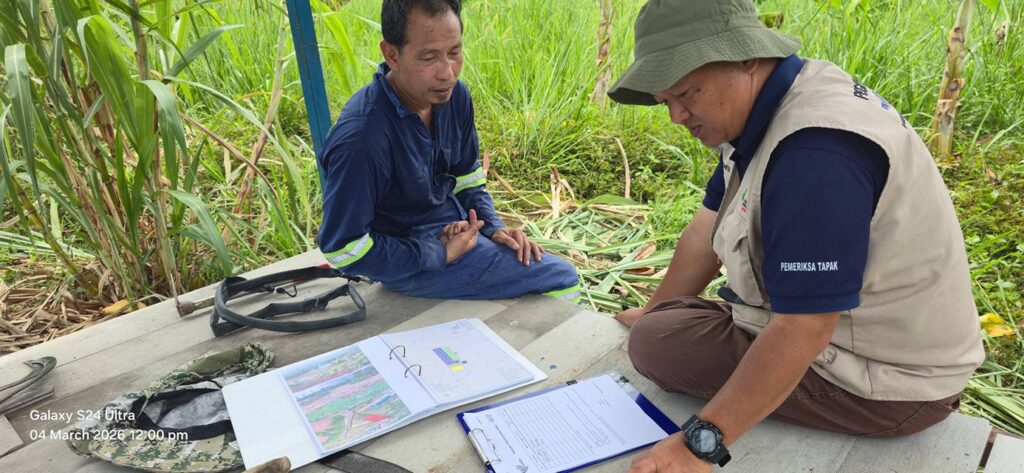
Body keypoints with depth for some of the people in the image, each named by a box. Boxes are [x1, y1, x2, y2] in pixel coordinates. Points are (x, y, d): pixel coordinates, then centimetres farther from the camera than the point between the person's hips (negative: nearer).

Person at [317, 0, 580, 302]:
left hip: (455, 227, 8)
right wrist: (441, 255, -21)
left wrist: (494, 228, -7)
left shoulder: (455, 96, -7)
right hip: (409, 263, -7)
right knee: (561, 280, -10)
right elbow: (343, 250, -23)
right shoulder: (360, 138, -30)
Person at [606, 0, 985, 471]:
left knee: (654, 343, -11)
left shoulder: (815, 151, -32)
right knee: (658, 327, 19)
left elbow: (803, 331, -33)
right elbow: (708, 228, 7)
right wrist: (653, 311, 15)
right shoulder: (768, 106, -1)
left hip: (882, 381, -9)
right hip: (867, 329, 9)